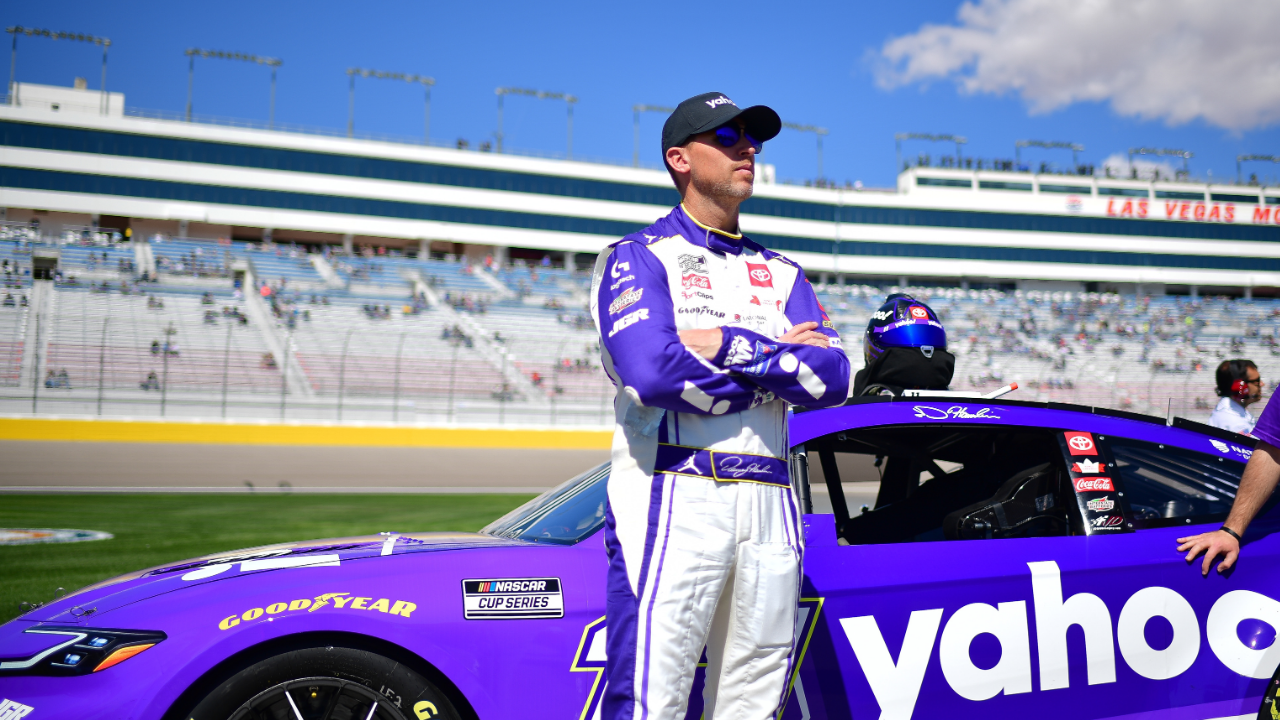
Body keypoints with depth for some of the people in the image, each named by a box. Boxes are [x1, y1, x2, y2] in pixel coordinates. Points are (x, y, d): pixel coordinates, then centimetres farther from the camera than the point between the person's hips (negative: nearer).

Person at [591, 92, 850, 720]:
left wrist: (729, 347, -7)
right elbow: (652, 372, -16)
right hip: (671, 500, -6)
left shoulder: (782, 273, 21)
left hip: (770, 504, 6)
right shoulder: (639, 257, 4)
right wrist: (780, 355, -3)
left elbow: (832, 379, 5)